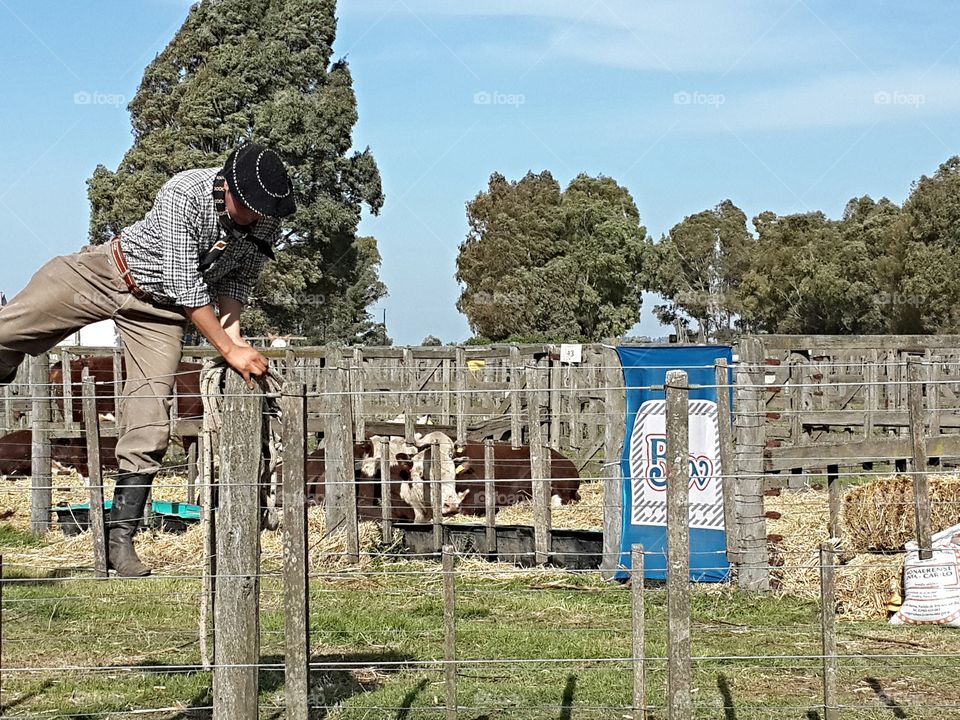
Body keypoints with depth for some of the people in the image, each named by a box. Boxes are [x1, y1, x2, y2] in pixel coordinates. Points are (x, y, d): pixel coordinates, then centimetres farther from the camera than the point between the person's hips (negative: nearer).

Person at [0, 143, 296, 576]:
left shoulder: (267, 222, -14)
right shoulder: (184, 195, -31)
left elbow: (236, 280, 4)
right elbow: (186, 286, -29)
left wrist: (235, 336, -10)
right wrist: (228, 349, -28)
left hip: (160, 309, 3)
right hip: (110, 272, -3)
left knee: (149, 427, -7)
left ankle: (120, 538, 0)